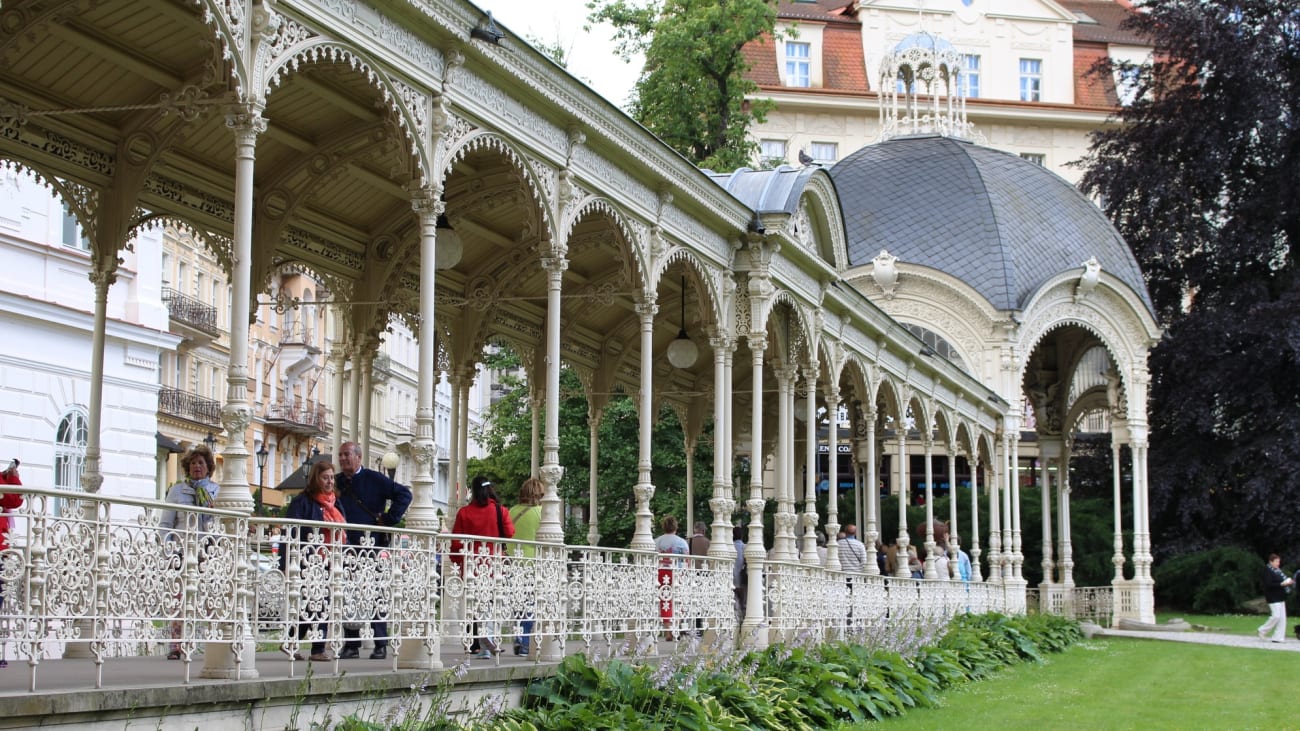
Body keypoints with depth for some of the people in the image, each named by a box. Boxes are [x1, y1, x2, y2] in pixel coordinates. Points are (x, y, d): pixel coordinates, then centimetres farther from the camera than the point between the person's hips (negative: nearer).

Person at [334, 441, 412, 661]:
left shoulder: (374, 480, 1)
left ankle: (381, 645, 0)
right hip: (346, 548, 5)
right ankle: (351, 645, 8)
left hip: (372, 545, -4)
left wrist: (389, 519, -8)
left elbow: (404, 494, -4)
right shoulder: (337, 483, 15)